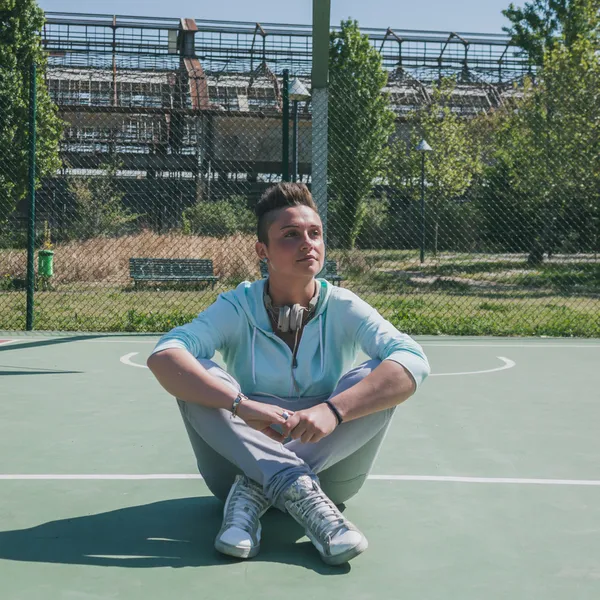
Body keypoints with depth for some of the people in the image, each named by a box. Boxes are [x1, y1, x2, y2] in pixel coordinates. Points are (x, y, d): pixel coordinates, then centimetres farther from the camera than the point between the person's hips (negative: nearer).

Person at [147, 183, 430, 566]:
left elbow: (413, 361, -23)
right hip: (243, 459, 0)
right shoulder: (236, 309, -7)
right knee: (197, 376, -24)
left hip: (327, 461, 1)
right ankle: (300, 491, -33)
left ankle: (256, 492, -26)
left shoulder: (343, 309, -6)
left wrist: (332, 410, -37)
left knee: (377, 378, -24)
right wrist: (242, 405, -39)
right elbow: (163, 355, -24)